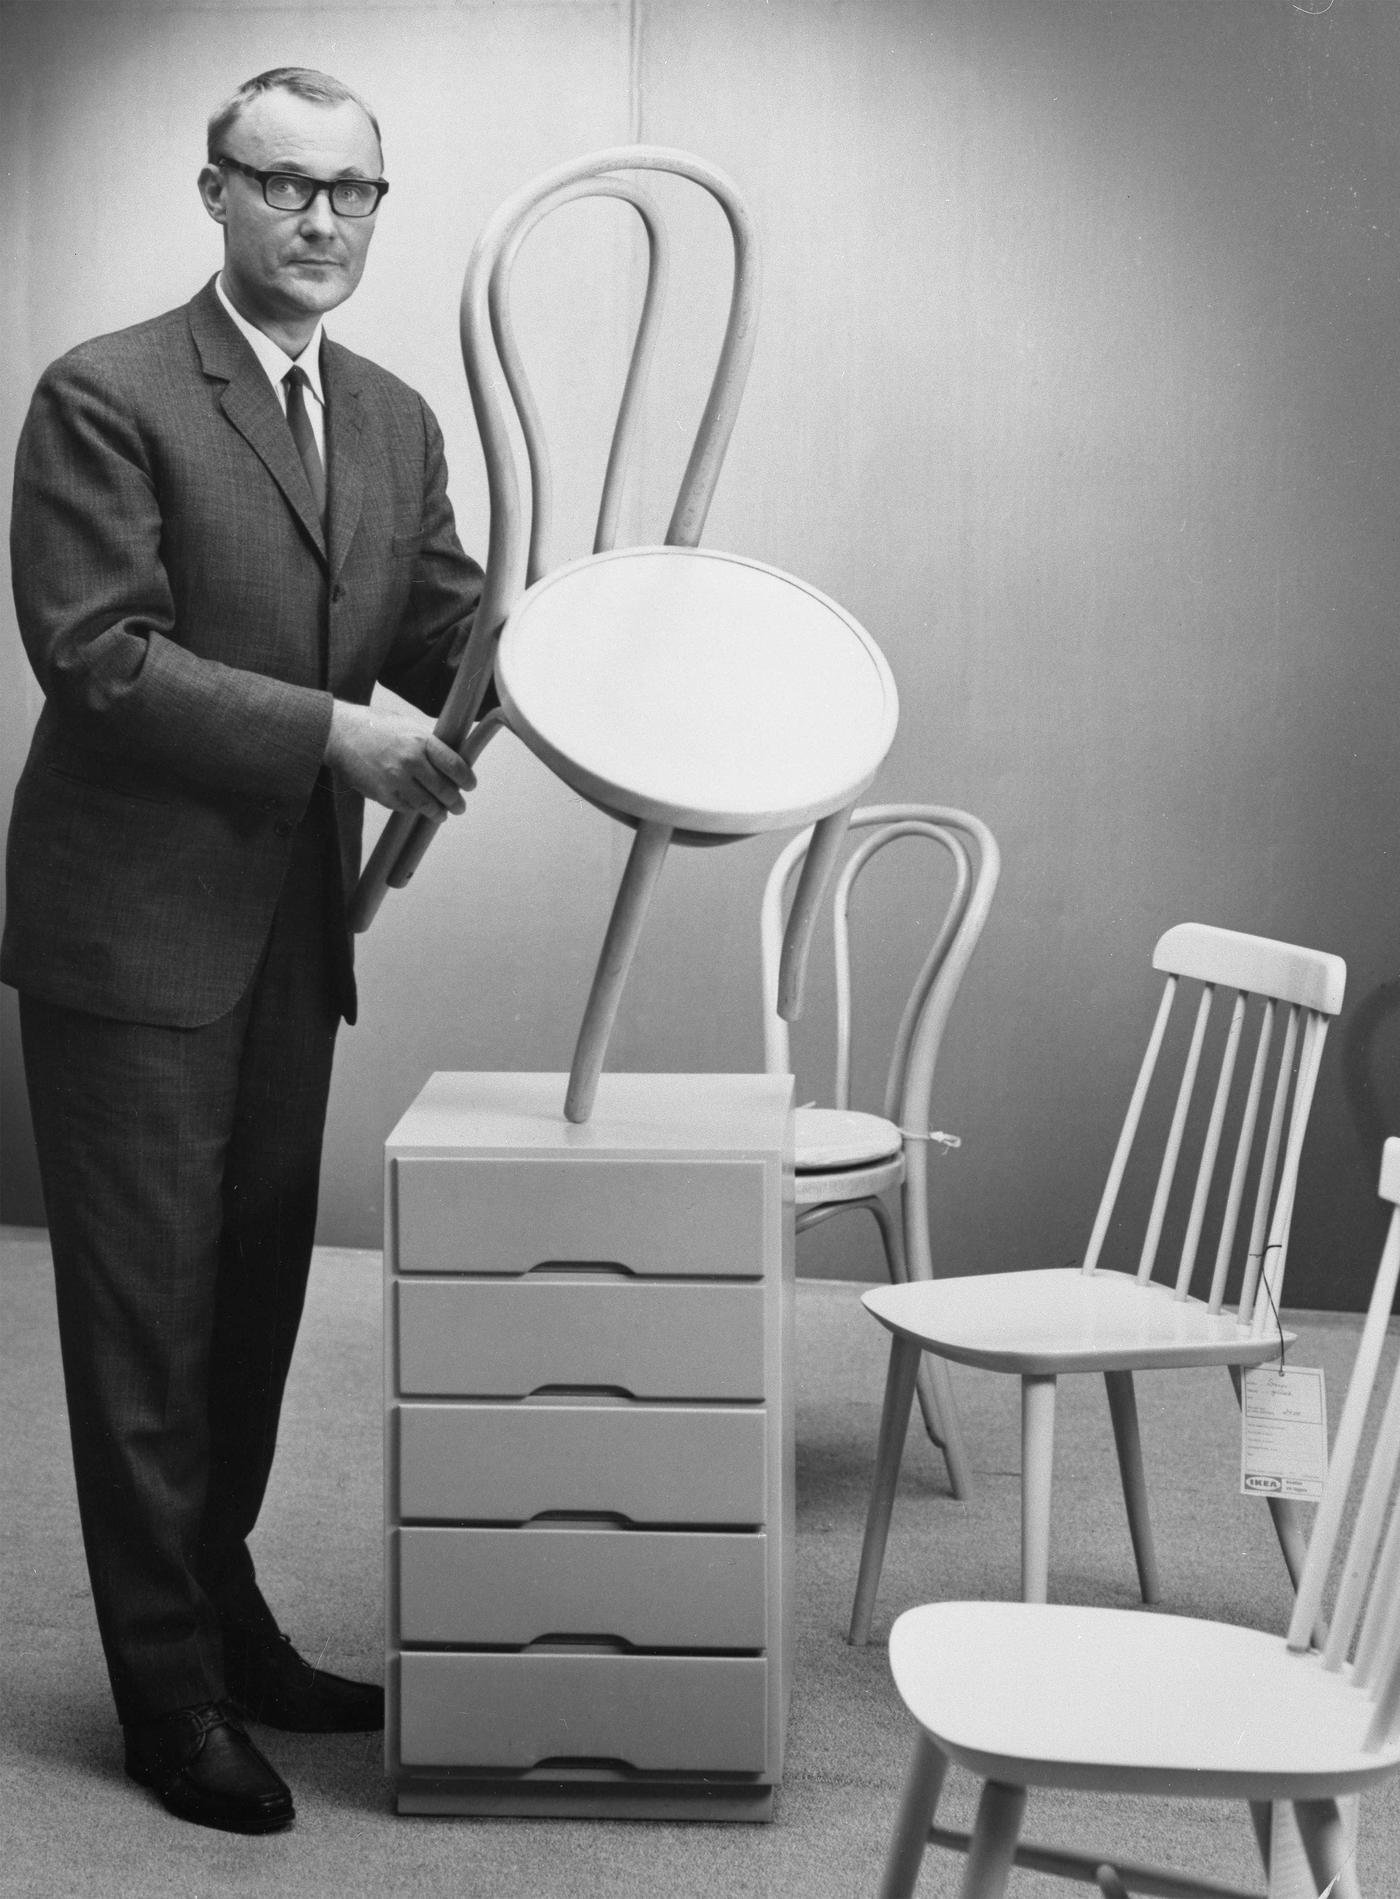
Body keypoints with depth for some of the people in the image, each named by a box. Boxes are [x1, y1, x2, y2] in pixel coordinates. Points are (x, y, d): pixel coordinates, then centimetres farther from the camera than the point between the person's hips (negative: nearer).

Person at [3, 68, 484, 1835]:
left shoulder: (396, 421, 11)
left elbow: (455, 641, 9)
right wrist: (329, 731, -22)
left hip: (291, 928, 7)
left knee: (255, 1298, 16)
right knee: (147, 1318, 2)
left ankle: (225, 1618, 32)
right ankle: (169, 1691, 13)